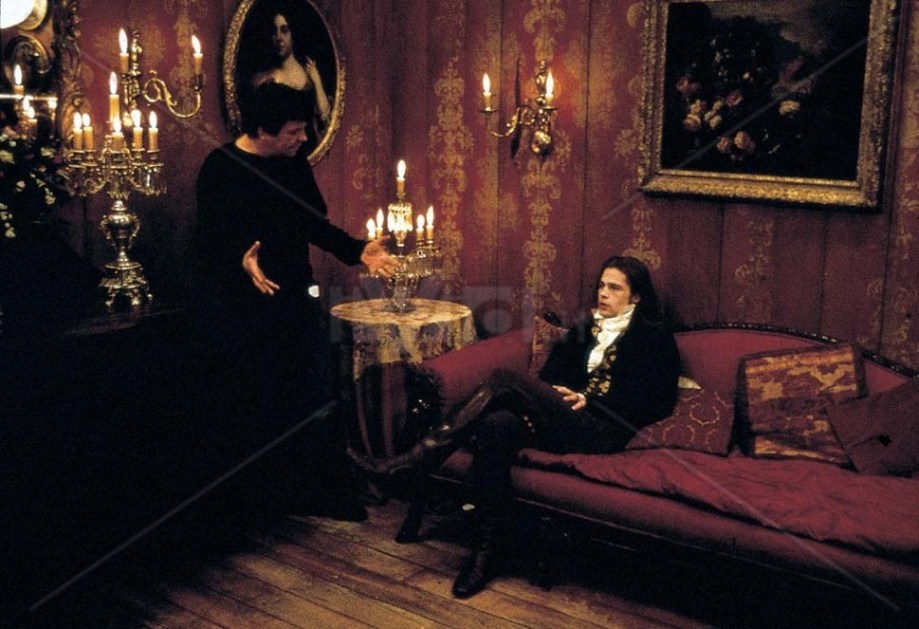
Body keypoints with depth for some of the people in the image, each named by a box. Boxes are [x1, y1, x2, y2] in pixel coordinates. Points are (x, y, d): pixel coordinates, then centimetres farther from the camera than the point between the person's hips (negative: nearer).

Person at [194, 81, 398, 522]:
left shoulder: (295, 163, 9)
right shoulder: (220, 168, -8)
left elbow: (316, 224, 16)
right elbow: (207, 239, -13)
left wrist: (358, 251, 5)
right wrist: (241, 259, -32)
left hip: (298, 299, 5)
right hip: (244, 307, -5)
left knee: (317, 398, 4)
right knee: (257, 405, 3)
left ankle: (331, 492, 14)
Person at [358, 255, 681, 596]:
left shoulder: (655, 337, 9)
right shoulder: (586, 328, 25)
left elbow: (659, 402, -2)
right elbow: (551, 375, 17)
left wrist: (587, 399, -9)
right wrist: (540, 403, -7)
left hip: (604, 430, -6)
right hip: (563, 419, 6)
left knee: (506, 380, -27)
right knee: (495, 426, -31)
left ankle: (423, 456, -26)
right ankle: (487, 546, -29)